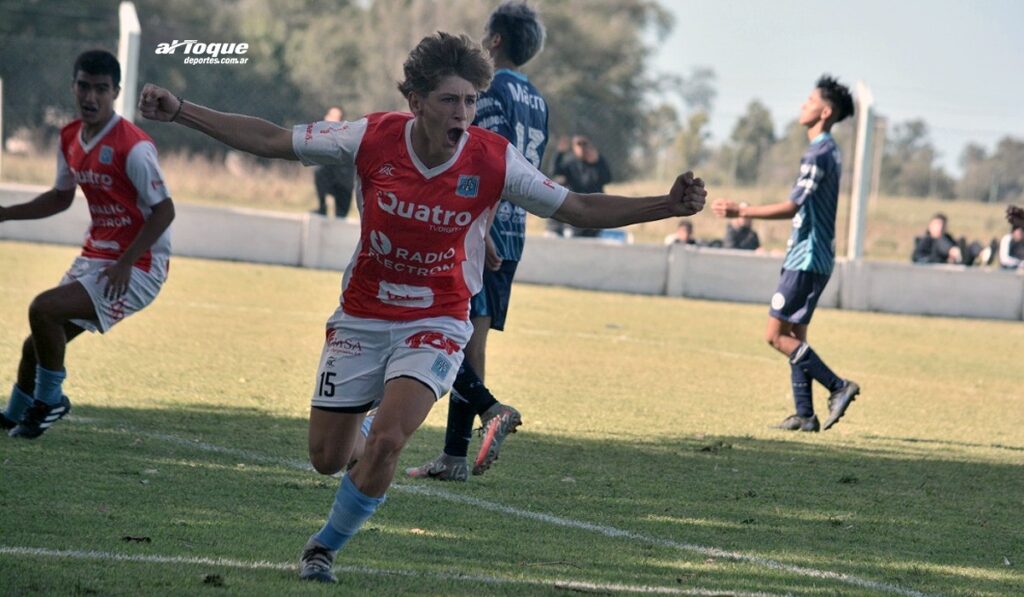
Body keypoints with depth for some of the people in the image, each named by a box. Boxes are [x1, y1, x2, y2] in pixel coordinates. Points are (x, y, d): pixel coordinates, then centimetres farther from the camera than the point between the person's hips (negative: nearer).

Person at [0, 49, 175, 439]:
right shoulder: (70, 139, 5)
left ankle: (49, 400, -4)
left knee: (44, 309, -24)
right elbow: (61, 198, 21)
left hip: (137, 268, -8)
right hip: (94, 258, 8)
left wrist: (125, 264, -24)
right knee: (36, 345, 9)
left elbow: (164, 210, -19)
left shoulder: (133, 147, -20)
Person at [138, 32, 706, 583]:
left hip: (435, 323, -2)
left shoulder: (495, 161, -16)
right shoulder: (374, 138, -15)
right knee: (326, 459, 6)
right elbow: (270, 140, -7)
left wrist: (668, 205, -21)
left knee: (385, 442, -22)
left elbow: (580, 209, -9)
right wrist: (179, 112, -12)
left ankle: (325, 545, 4)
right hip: (361, 318, 2)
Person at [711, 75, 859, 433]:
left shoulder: (820, 153, -16)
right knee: (793, 336, 10)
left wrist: (740, 212, -19)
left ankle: (838, 387, -12)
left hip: (807, 259, -10)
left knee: (777, 335, -10)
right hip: (808, 257, 10)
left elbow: (792, 207, -21)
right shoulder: (826, 151, 16)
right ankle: (805, 415, 9)